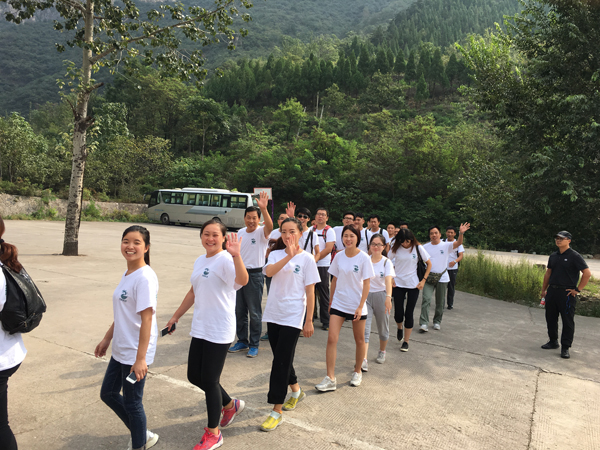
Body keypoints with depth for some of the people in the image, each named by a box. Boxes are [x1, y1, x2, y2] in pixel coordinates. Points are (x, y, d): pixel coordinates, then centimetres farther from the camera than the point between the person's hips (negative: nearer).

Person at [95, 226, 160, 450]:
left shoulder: (145, 278, -21)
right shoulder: (127, 274, 6)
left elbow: (146, 319, -23)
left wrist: (141, 358, -24)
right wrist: (107, 339, 19)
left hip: (135, 353, -9)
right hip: (120, 349, 9)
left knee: (131, 403, 6)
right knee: (108, 393, 21)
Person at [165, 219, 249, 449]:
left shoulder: (226, 260, -15)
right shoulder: (200, 261, 12)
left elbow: (243, 280, -36)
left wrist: (236, 255, -49)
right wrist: (176, 316, 26)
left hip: (219, 332, -8)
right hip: (199, 329, 9)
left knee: (209, 381, 1)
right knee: (194, 376, 15)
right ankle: (230, 405, 39)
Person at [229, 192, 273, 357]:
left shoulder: (262, 232, -9)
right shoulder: (240, 232, 9)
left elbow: (269, 226, -33)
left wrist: (264, 209, -48)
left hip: (255, 275, -6)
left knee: (255, 313, 2)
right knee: (239, 311, 14)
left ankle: (254, 345, 14)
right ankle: (242, 341, 29)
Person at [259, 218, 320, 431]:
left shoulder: (307, 258, -5)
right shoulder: (276, 254, 5)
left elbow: (310, 292, -4)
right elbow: (269, 271, -18)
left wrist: (309, 321, -6)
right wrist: (289, 256, -29)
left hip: (293, 316, -4)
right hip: (273, 313, 5)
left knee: (281, 361, -5)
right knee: (281, 358, 15)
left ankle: (277, 411, 6)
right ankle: (296, 391, 40)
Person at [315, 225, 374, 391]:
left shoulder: (364, 258, -9)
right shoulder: (339, 256, 1)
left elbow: (367, 283, -9)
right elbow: (335, 280, 9)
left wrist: (360, 307, -13)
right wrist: (331, 302, 10)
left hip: (357, 305, -2)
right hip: (338, 304, 3)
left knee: (359, 340, 12)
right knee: (331, 339, -7)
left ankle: (357, 372, 34)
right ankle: (330, 379, 0)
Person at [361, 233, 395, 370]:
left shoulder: (387, 262, -6)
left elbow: (388, 280, -22)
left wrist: (388, 297, -37)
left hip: (381, 296, -1)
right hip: (366, 296, 1)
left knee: (383, 328, 14)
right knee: (365, 328, -10)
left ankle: (382, 352, 39)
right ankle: (364, 360, -14)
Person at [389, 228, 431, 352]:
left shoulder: (418, 248, -6)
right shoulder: (395, 248, -4)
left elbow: (429, 264, 3)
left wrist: (423, 280, -5)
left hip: (413, 285, -1)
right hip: (398, 284, 1)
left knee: (409, 314, 1)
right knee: (398, 313, 2)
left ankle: (406, 341, 15)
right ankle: (400, 328, 37)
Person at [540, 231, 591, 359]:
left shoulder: (574, 256, -9)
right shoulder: (553, 256, 12)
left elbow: (587, 273, -12)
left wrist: (577, 289, -13)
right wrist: (543, 289, 17)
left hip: (567, 293, -7)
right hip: (552, 291, 7)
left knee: (568, 321, 0)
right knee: (550, 318, 13)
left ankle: (565, 347, 8)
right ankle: (553, 341, 28)